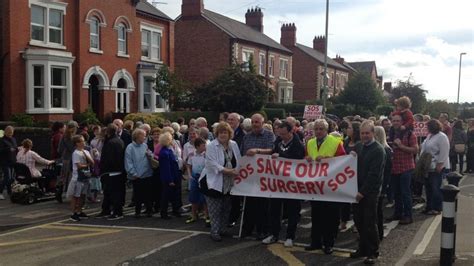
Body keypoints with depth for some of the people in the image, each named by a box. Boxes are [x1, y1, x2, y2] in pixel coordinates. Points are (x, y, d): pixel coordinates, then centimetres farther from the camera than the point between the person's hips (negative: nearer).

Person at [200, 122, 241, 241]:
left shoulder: (234, 145, 9)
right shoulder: (211, 146, -9)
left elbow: (238, 161, 8)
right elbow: (212, 164, -18)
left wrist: (236, 171, -11)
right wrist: (228, 171, -23)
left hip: (229, 183, 6)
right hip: (215, 182, -5)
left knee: (226, 209, 12)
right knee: (215, 209, -2)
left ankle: (221, 229, 26)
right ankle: (214, 232, 8)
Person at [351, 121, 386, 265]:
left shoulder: (378, 150, -12)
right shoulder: (358, 146, 8)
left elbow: (374, 174, -17)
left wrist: (363, 191, -17)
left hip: (370, 192, -6)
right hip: (358, 190, 6)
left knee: (369, 223, 0)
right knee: (359, 221, 12)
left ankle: (373, 252, 12)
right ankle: (363, 248, 26)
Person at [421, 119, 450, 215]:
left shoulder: (442, 137, -14)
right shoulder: (429, 136, 13)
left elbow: (444, 153, -18)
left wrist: (439, 165, -21)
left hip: (437, 167, -9)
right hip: (428, 166, 9)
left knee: (436, 188, -3)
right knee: (428, 187, 13)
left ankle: (436, 208, 6)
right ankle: (429, 207, 22)